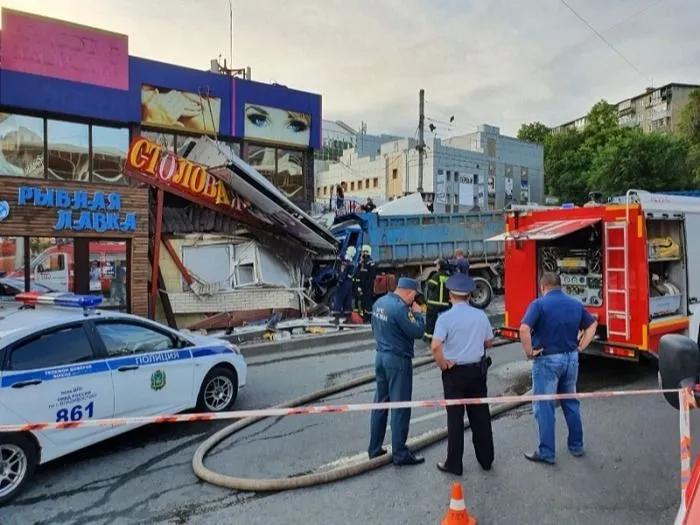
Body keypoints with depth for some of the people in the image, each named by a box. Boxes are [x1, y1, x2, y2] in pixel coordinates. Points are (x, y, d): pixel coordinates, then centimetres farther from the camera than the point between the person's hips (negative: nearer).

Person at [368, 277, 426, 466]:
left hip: (381, 356, 9)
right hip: (398, 360, -9)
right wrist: (417, 313, -5)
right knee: (400, 407, 1)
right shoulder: (400, 308, -21)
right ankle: (400, 454, 10)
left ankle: (375, 449, 24)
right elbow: (417, 332, -18)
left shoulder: (379, 302, 6)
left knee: (380, 402, 15)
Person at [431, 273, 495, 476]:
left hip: (455, 372, -4)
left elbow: (435, 346, -25)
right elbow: (489, 341, 9)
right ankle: (486, 459, 27)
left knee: (455, 418, 5)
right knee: (480, 414, 15)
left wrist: (443, 365, -10)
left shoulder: (446, 317, -15)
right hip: (478, 370, 4)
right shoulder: (481, 315, -1)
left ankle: (454, 464, 15)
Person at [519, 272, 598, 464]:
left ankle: (546, 453, 9)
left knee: (544, 406, 3)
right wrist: (580, 347, 13)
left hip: (547, 360, -6)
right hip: (571, 358, 6)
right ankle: (576, 445, 31)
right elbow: (592, 325, 18)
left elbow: (524, 329, -26)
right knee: (571, 402, 21)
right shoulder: (576, 304, 7)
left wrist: (529, 352, -15)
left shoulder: (539, 304, -13)